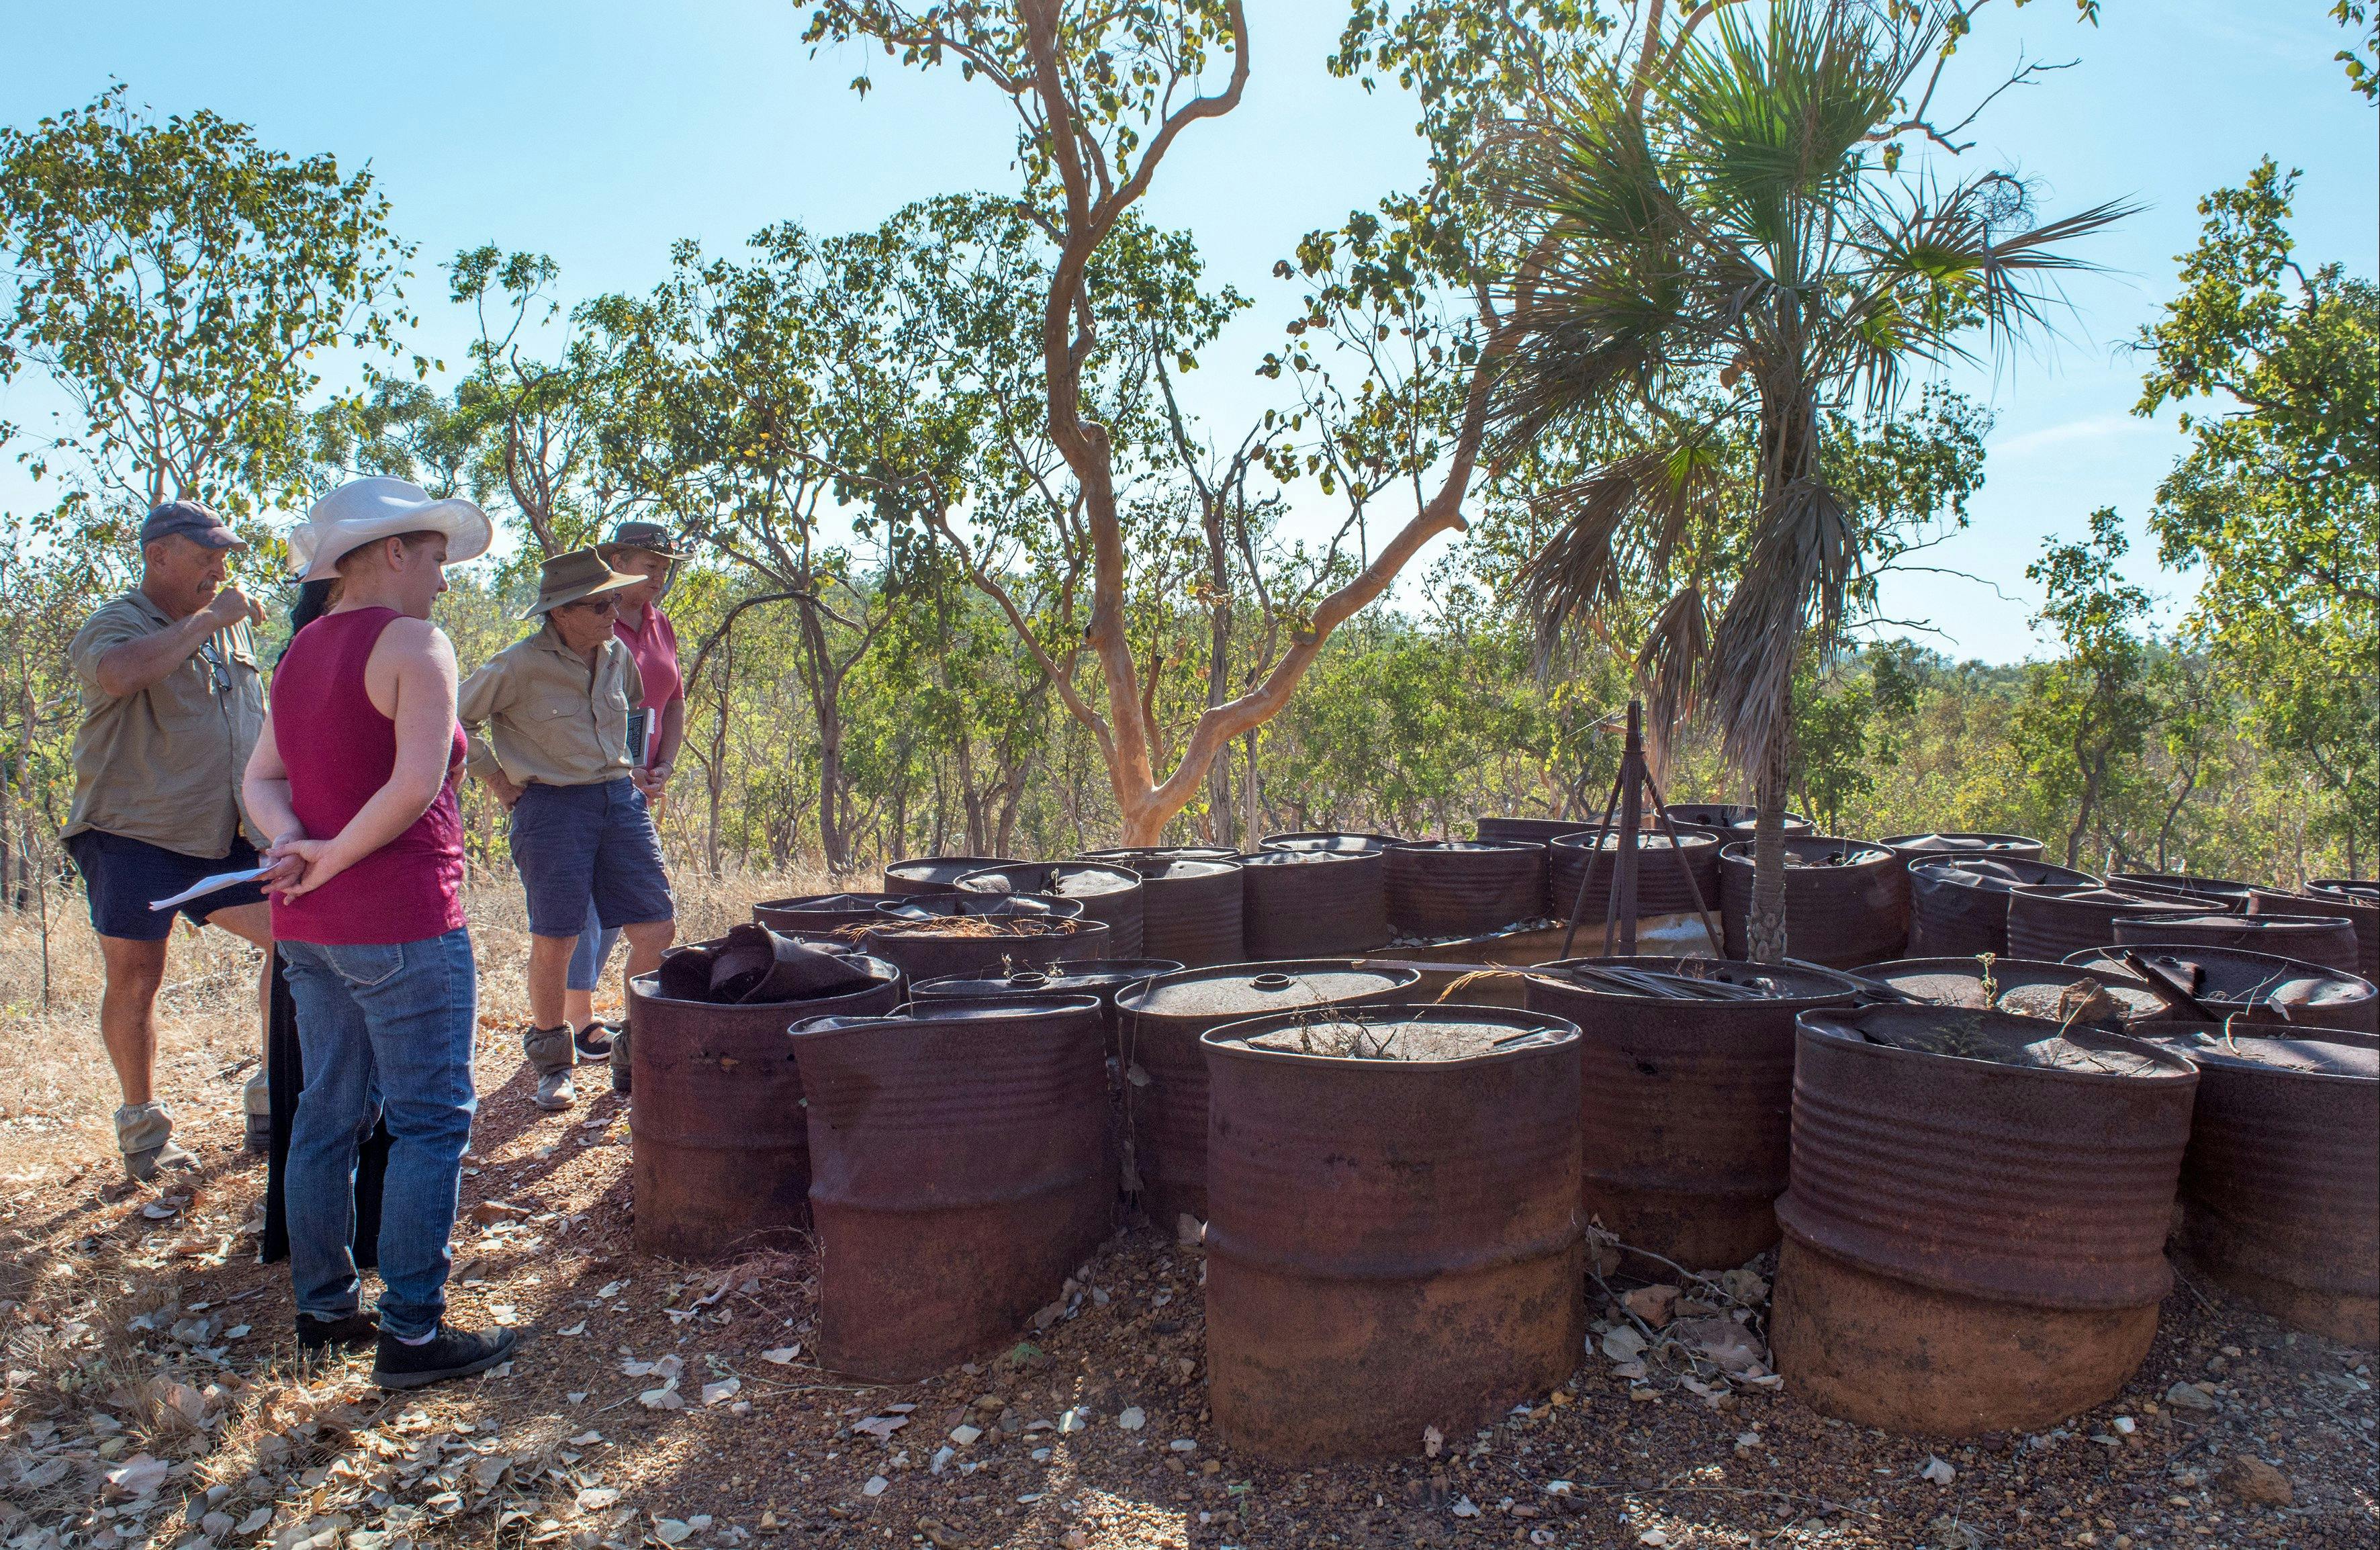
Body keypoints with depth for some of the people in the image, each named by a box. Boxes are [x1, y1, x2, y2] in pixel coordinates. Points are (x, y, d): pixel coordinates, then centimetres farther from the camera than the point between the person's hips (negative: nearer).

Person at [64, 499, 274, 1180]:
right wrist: (208, 619, -25)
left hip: (222, 837, 6)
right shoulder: (114, 626, -7)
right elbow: (121, 674, -33)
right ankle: (142, 1127, 17)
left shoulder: (233, 632, 14)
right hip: (133, 835, -6)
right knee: (135, 977, 1)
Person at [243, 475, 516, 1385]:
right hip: (400, 923, -9)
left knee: (331, 1114, 16)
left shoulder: (302, 653, 14)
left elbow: (261, 779, 13)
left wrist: (292, 843, -5)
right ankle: (411, 1332, 2)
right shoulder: (412, 644, -12)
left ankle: (324, 1307, 26)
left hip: (309, 926, 9)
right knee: (431, 1121, -2)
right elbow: (418, 782, -23)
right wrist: (333, 858, -12)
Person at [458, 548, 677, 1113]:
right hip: (552, 806, -5)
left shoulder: (617, 654, 7)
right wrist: (497, 778, -2)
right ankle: (553, 1065, 19)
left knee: (657, 928, 1)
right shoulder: (521, 665, -12)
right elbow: (455, 719, -4)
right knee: (554, 940, 0)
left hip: (620, 798, 5)